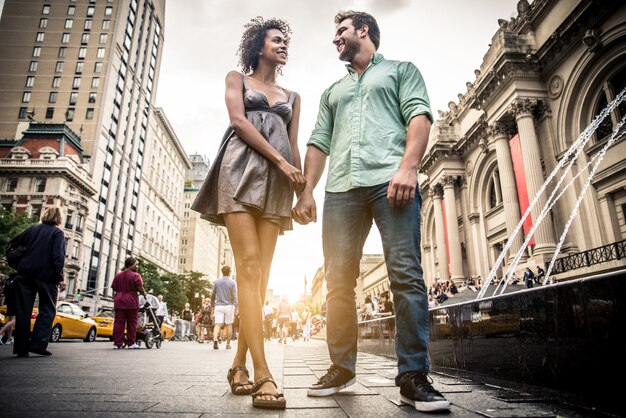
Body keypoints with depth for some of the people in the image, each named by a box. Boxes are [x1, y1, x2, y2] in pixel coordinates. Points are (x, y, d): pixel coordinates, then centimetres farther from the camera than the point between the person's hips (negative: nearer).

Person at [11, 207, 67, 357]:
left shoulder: (33, 229, 13)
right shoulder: (57, 233, -3)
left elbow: (14, 241, 18)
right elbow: (58, 256, -13)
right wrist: (60, 278, -13)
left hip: (25, 272, 5)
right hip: (45, 274, -5)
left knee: (23, 310, 8)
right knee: (47, 309, 7)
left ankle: (21, 348, 9)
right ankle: (38, 343, -3)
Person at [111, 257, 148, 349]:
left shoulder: (118, 275, 11)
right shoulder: (135, 275, -8)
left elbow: (114, 287, 13)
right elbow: (140, 288, -10)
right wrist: (145, 294, 8)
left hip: (119, 301, 5)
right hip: (131, 301, -5)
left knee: (118, 322, 5)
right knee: (131, 322, 5)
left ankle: (117, 343, 3)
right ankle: (131, 343, 9)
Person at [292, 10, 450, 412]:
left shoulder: (400, 70, 21)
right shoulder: (333, 91, 34)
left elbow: (419, 116, 4)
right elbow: (319, 143, 24)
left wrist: (408, 167, -14)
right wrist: (307, 191, 11)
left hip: (390, 180, -4)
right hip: (341, 189, 5)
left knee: (407, 275, -12)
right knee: (338, 281, 0)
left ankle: (414, 375, -7)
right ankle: (342, 367, 10)